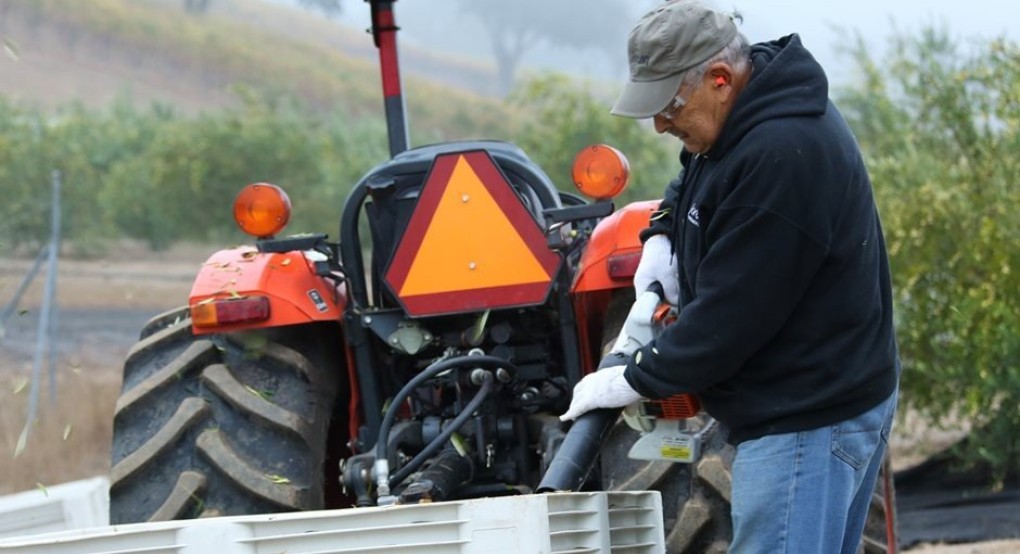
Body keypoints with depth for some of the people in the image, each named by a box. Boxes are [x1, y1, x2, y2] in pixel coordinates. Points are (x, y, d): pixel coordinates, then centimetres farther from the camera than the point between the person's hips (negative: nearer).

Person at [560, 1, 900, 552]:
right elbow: (695, 180, 30)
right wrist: (663, 235, 9)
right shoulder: (747, 118, 7)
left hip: (809, 418, -11)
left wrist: (634, 380, -11)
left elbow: (732, 314, -23)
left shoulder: (782, 155, -25)